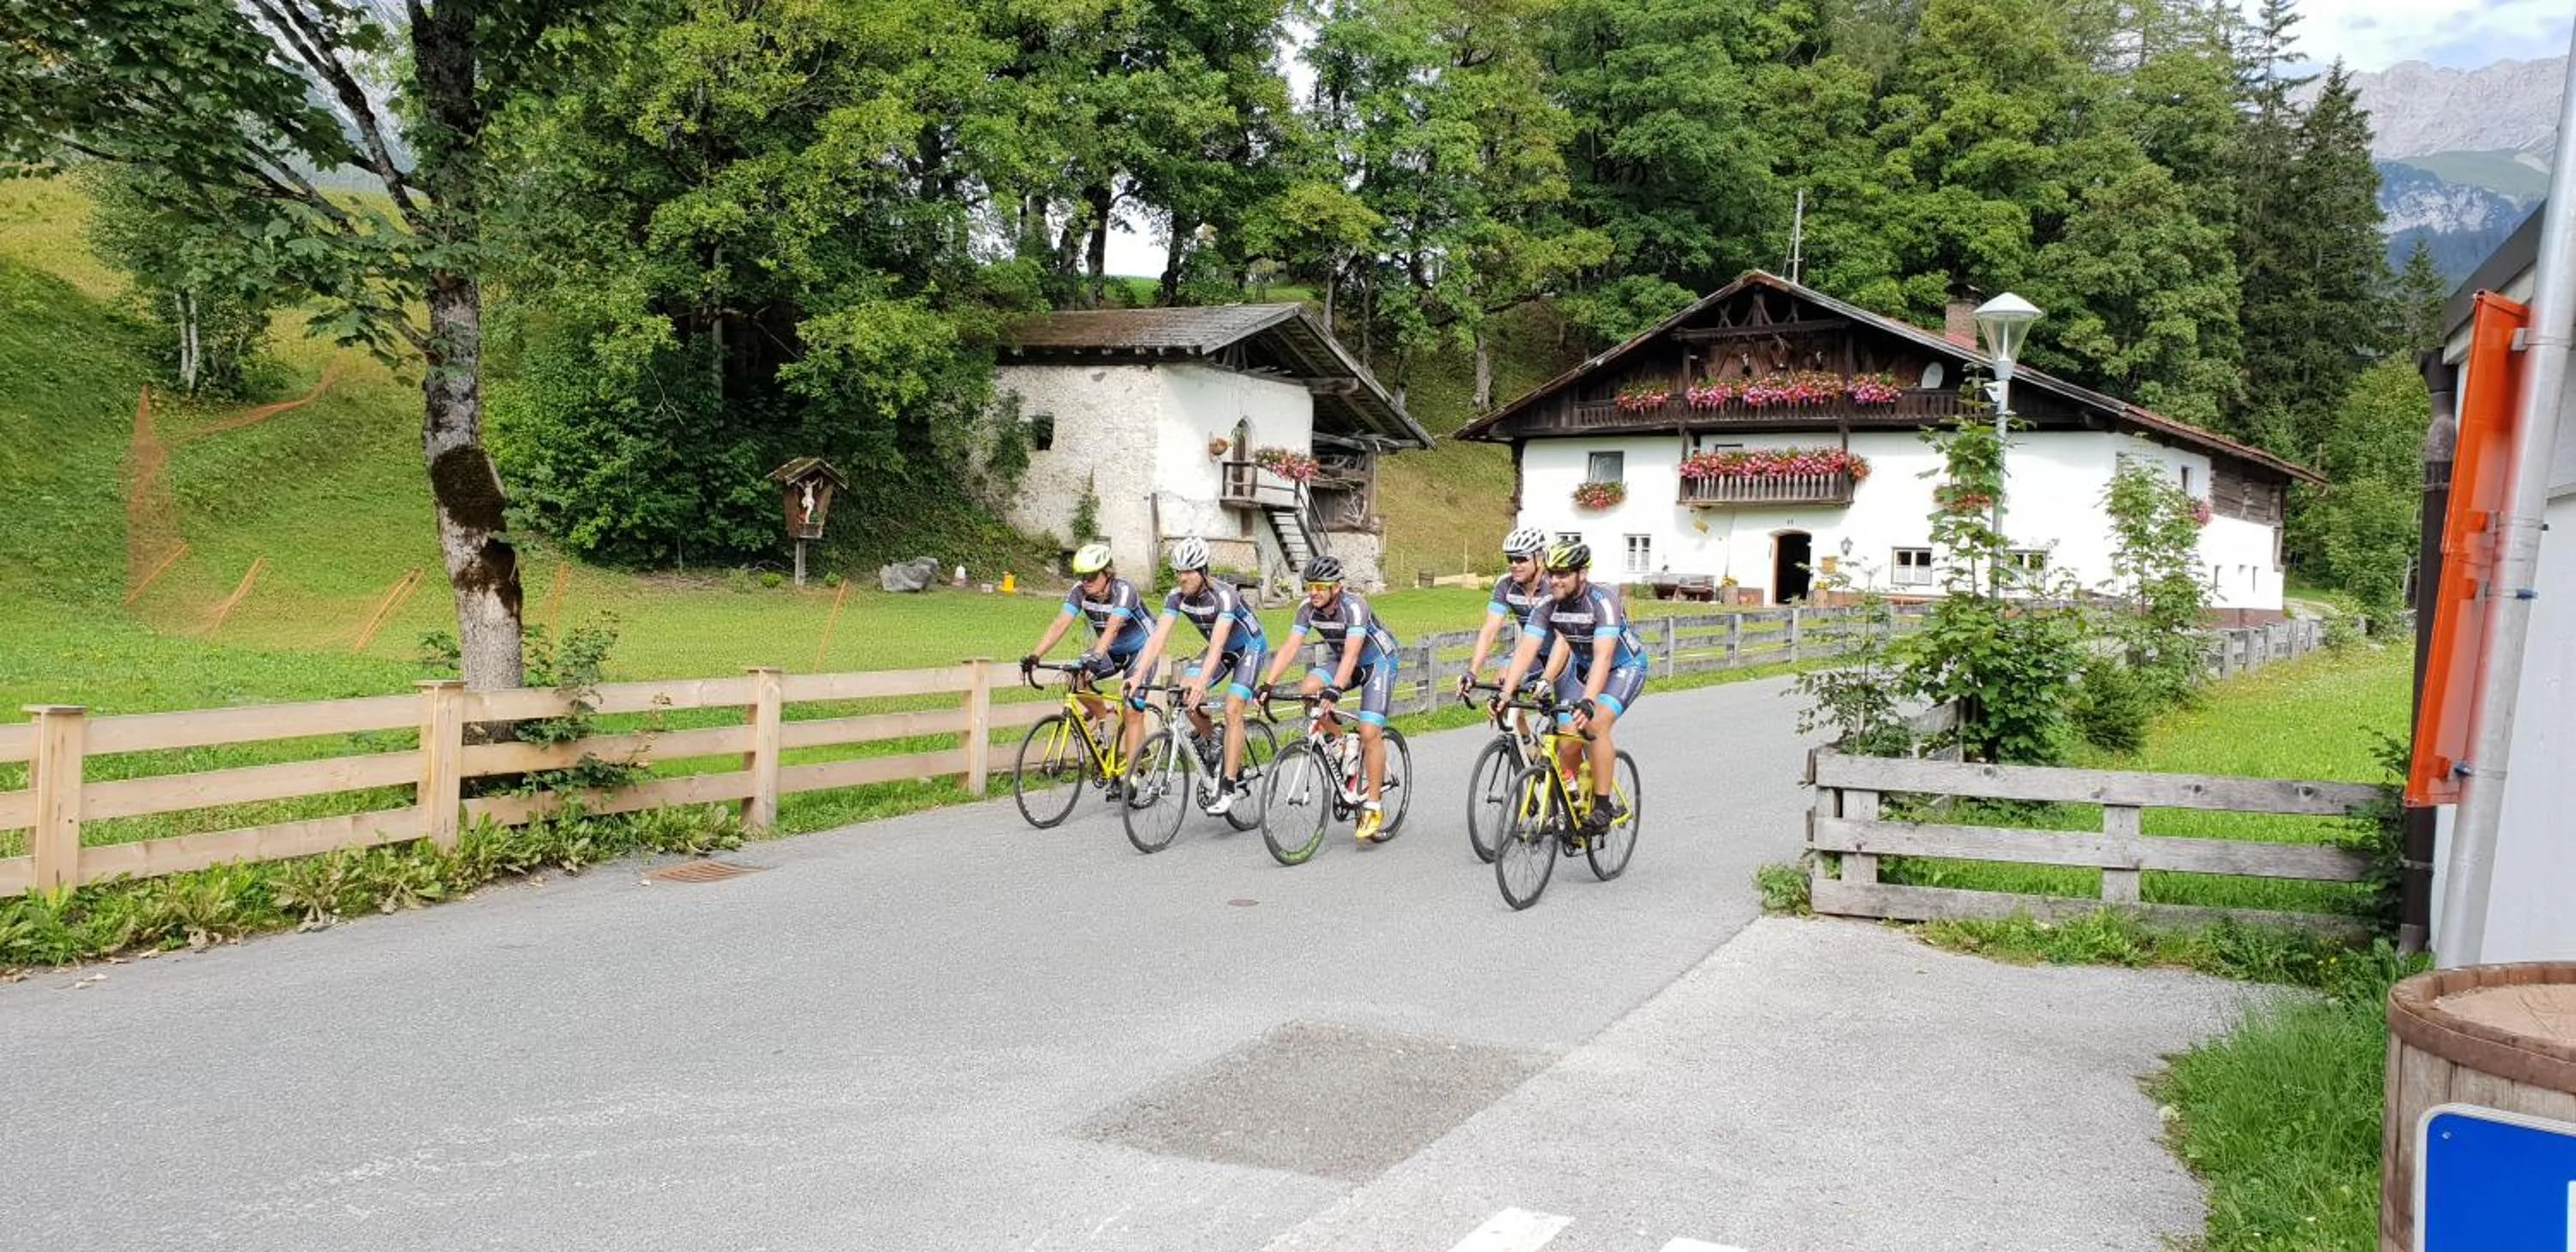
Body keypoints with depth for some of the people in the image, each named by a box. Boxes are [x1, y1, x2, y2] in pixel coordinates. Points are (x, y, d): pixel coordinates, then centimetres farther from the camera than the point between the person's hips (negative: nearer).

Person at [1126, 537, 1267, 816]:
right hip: (1221, 650, 6)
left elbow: (1217, 645, -43)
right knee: (1185, 692, -16)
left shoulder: (1224, 595, -33)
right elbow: (1158, 638, -24)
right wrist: (1138, 676, -36)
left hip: (1249, 648, -6)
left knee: (1232, 710, -21)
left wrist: (1202, 682, -56)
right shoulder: (1177, 596, -17)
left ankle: (1228, 786, -18)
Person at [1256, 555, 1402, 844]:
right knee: (1307, 690, -22)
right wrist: (1267, 684, -31)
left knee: (1369, 732, -19)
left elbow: (1352, 653, -42)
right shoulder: (1308, 608, -15)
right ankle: (1341, 743, 1)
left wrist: (1335, 689, -56)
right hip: (1341, 660, 6)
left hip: (1378, 662, -6)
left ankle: (1374, 806, -9)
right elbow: (1290, 648, -20)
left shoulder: (1354, 606, -32)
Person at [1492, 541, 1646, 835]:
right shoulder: (1548, 604, -18)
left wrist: (1587, 702, -56)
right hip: (1583, 667, 5)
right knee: (1568, 737, -8)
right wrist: (1505, 694, -38)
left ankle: (1603, 806, -18)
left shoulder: (1603, 602, -33)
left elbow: (1603, 657, -43)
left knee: (1596, 725, -28)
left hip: (1624, 667, -5)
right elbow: (1526, 650, -26)